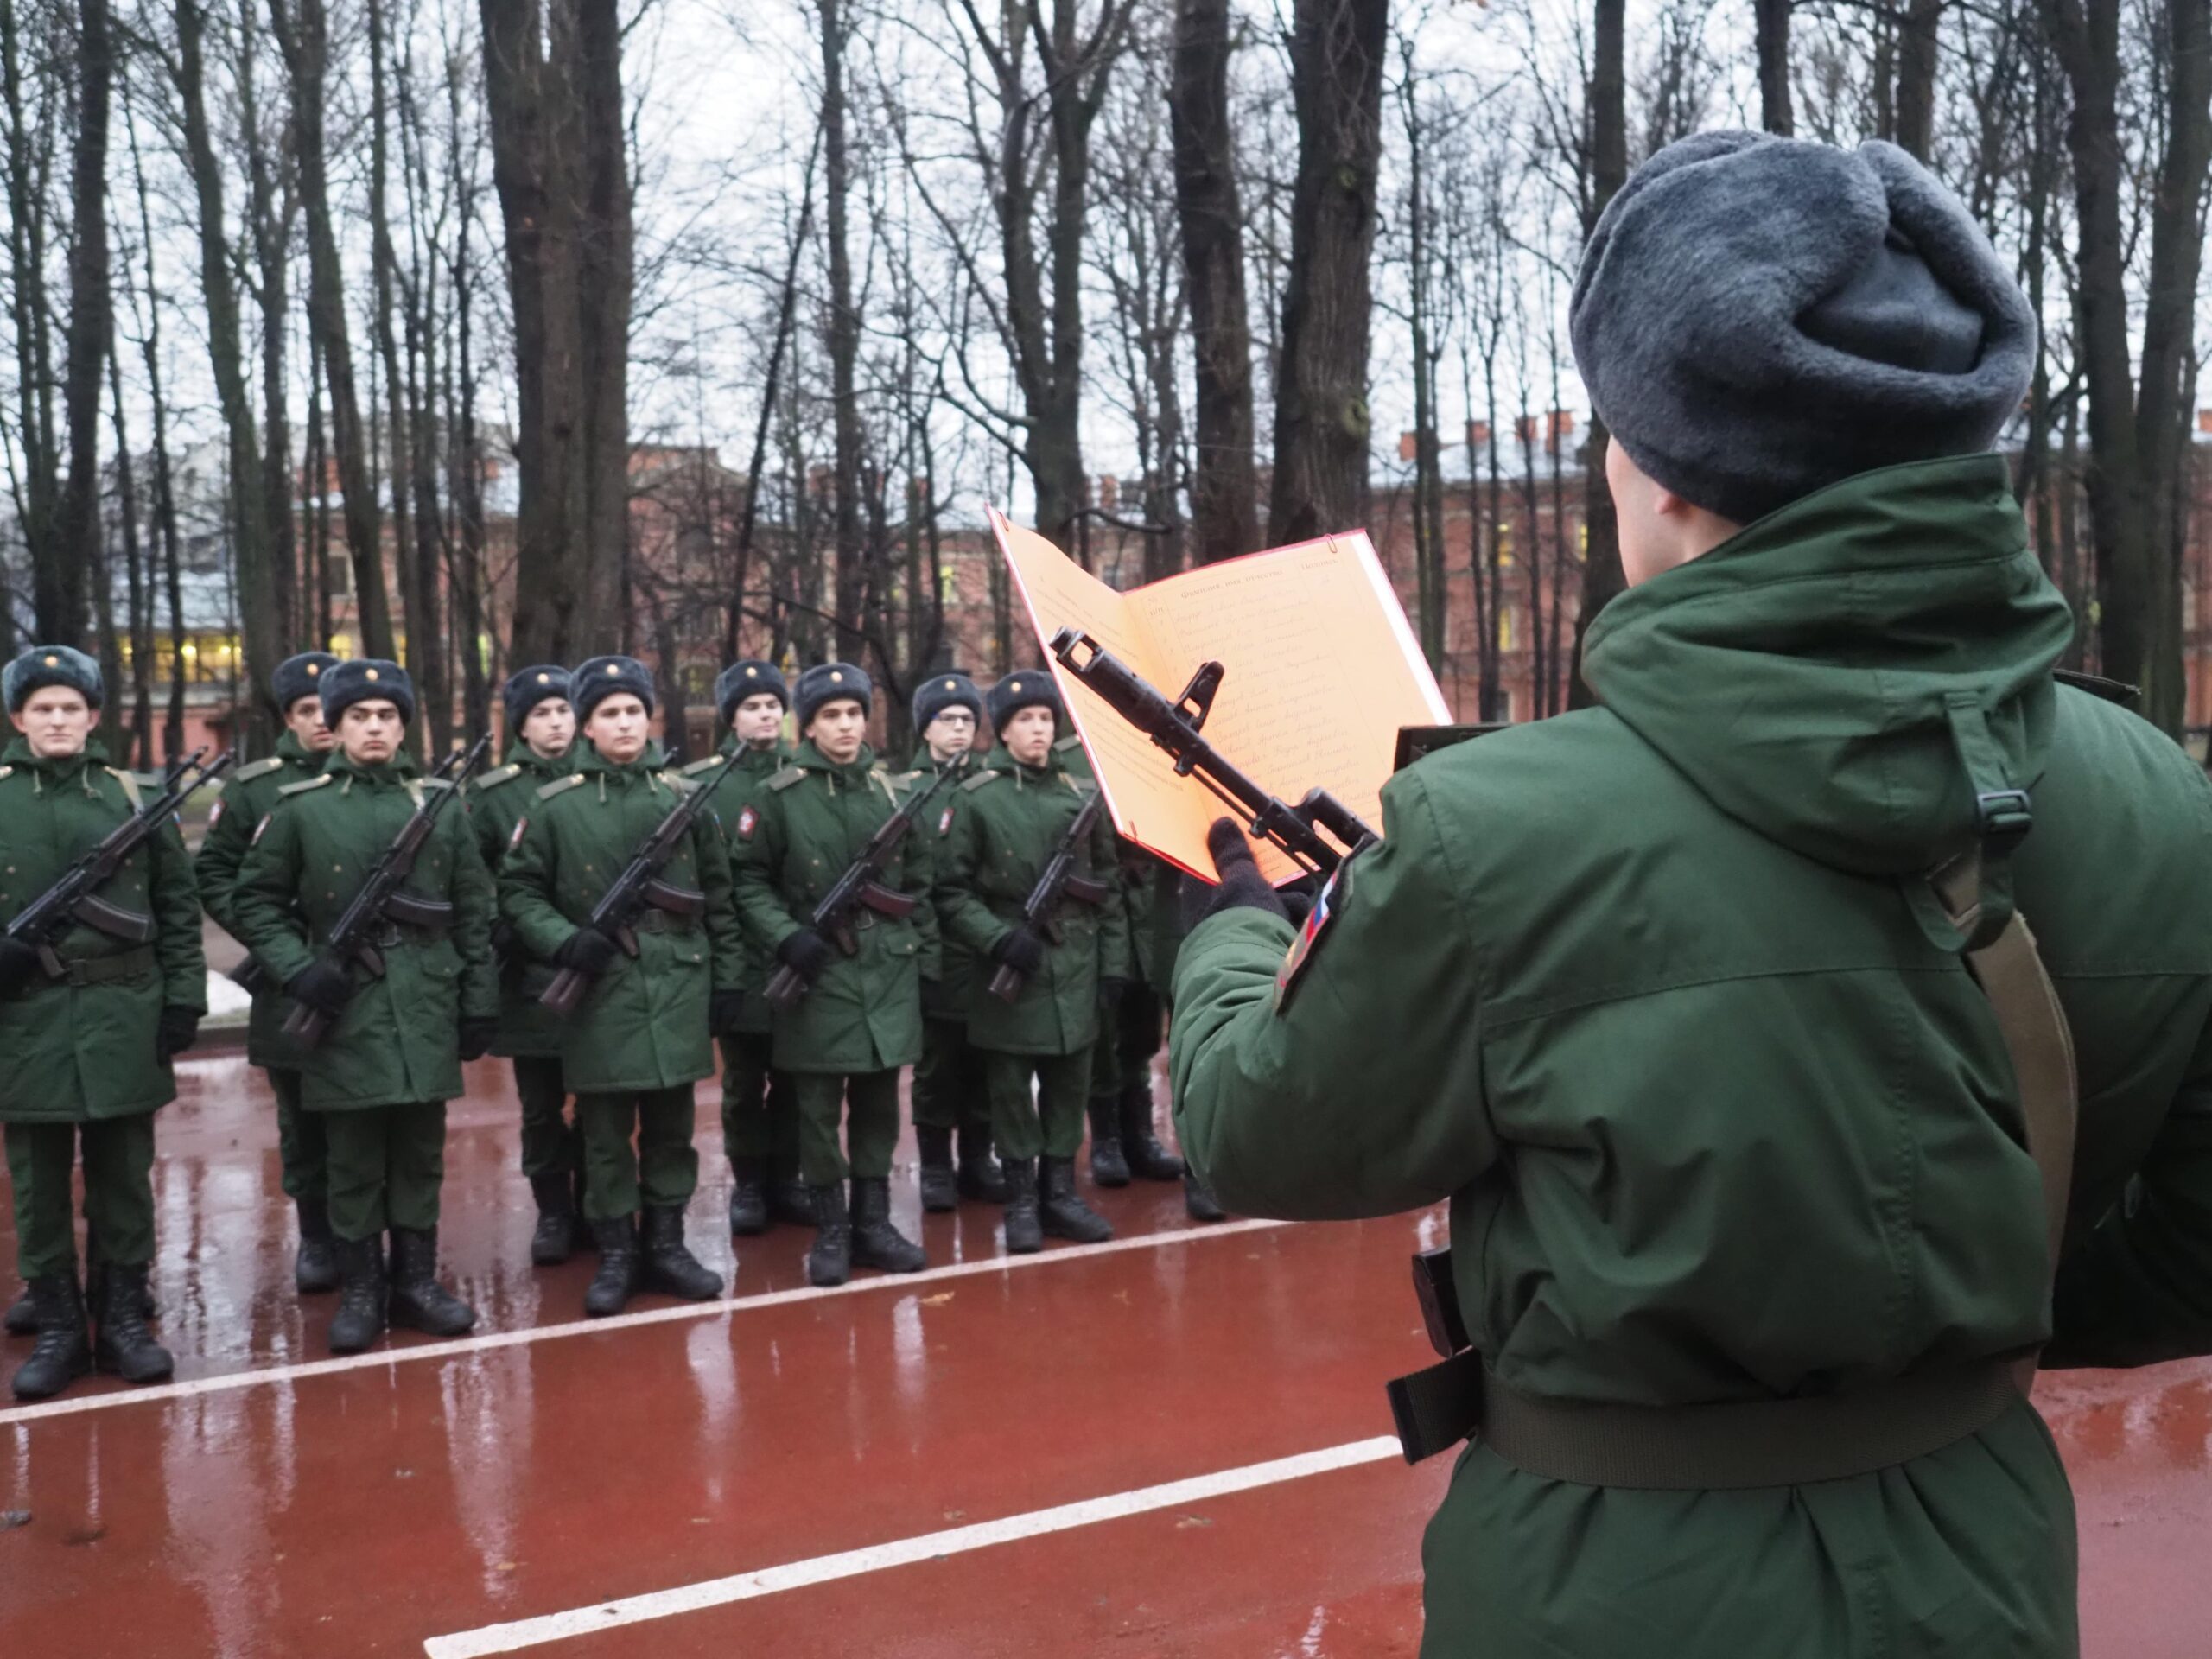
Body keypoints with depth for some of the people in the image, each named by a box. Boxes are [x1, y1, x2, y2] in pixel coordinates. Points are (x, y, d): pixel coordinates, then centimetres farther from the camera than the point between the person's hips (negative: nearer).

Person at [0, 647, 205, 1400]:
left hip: (123, 1014, 0)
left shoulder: (137, 796, 5)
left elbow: (178, 907, 7)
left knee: (123, 1177, 7)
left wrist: (183, 995, 1)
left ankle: (123, 1321, 18)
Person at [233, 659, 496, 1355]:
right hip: (342, 1007, -2)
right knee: (353, 1158, 5)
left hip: (426, 1007, 2)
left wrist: (480, 999, 5)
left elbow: (474, 912, 8)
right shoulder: (299, 808, -1)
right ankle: (359, 1289, 16)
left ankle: (416, 1279, 22)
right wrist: (297, 967, -11)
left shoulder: (440, 804, 6)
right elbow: (253, 902, 3)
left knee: (421, 1152, 10)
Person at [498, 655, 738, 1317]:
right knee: (606, 1130, 5)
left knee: (671, 1122, 10)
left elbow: (718, 895, 9)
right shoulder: (555, 805, -1)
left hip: (676, 985, 2)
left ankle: (666, 1243, 22)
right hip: (598, 990, -2)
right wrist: (564, 940, -14)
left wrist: (725, 976, 8)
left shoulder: (682, 796, 5)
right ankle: (615, 1254, 16)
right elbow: (517, 891, 2)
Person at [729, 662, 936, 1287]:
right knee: (819, 1107, 2)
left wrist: (926, 955, 11)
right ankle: (830, 1231, 13)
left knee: (879, 1101, 10)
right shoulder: (780, 796, -4)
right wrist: (785, 936, -14)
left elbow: (917, 881, 13)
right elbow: (748, 880, -1)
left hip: (889, 971, 3)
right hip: (817, 972, -3)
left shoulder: (892, 789, 7)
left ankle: (873, 1222, 21)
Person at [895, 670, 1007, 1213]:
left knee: (982, 1062, 9)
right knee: (936, 1064, 5)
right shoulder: (901, 791, 2)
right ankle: (936, 1168, 13)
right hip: (933, 950, -2)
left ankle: (978, 1159, 20)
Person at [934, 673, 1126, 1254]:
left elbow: (1108, 887, 9)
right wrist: (999, 938, -15)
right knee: (1011, 1088, 4)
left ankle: (1060, 1191, 21)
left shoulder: (1081, 793, 7)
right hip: (1009, 969, -3)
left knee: (1070, 1084, 8)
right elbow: (952, 891, -3)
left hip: (1075, 968, 3)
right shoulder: (976, 799, -3)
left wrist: (1114, 964, 5)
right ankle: (1021, 1199, 16)